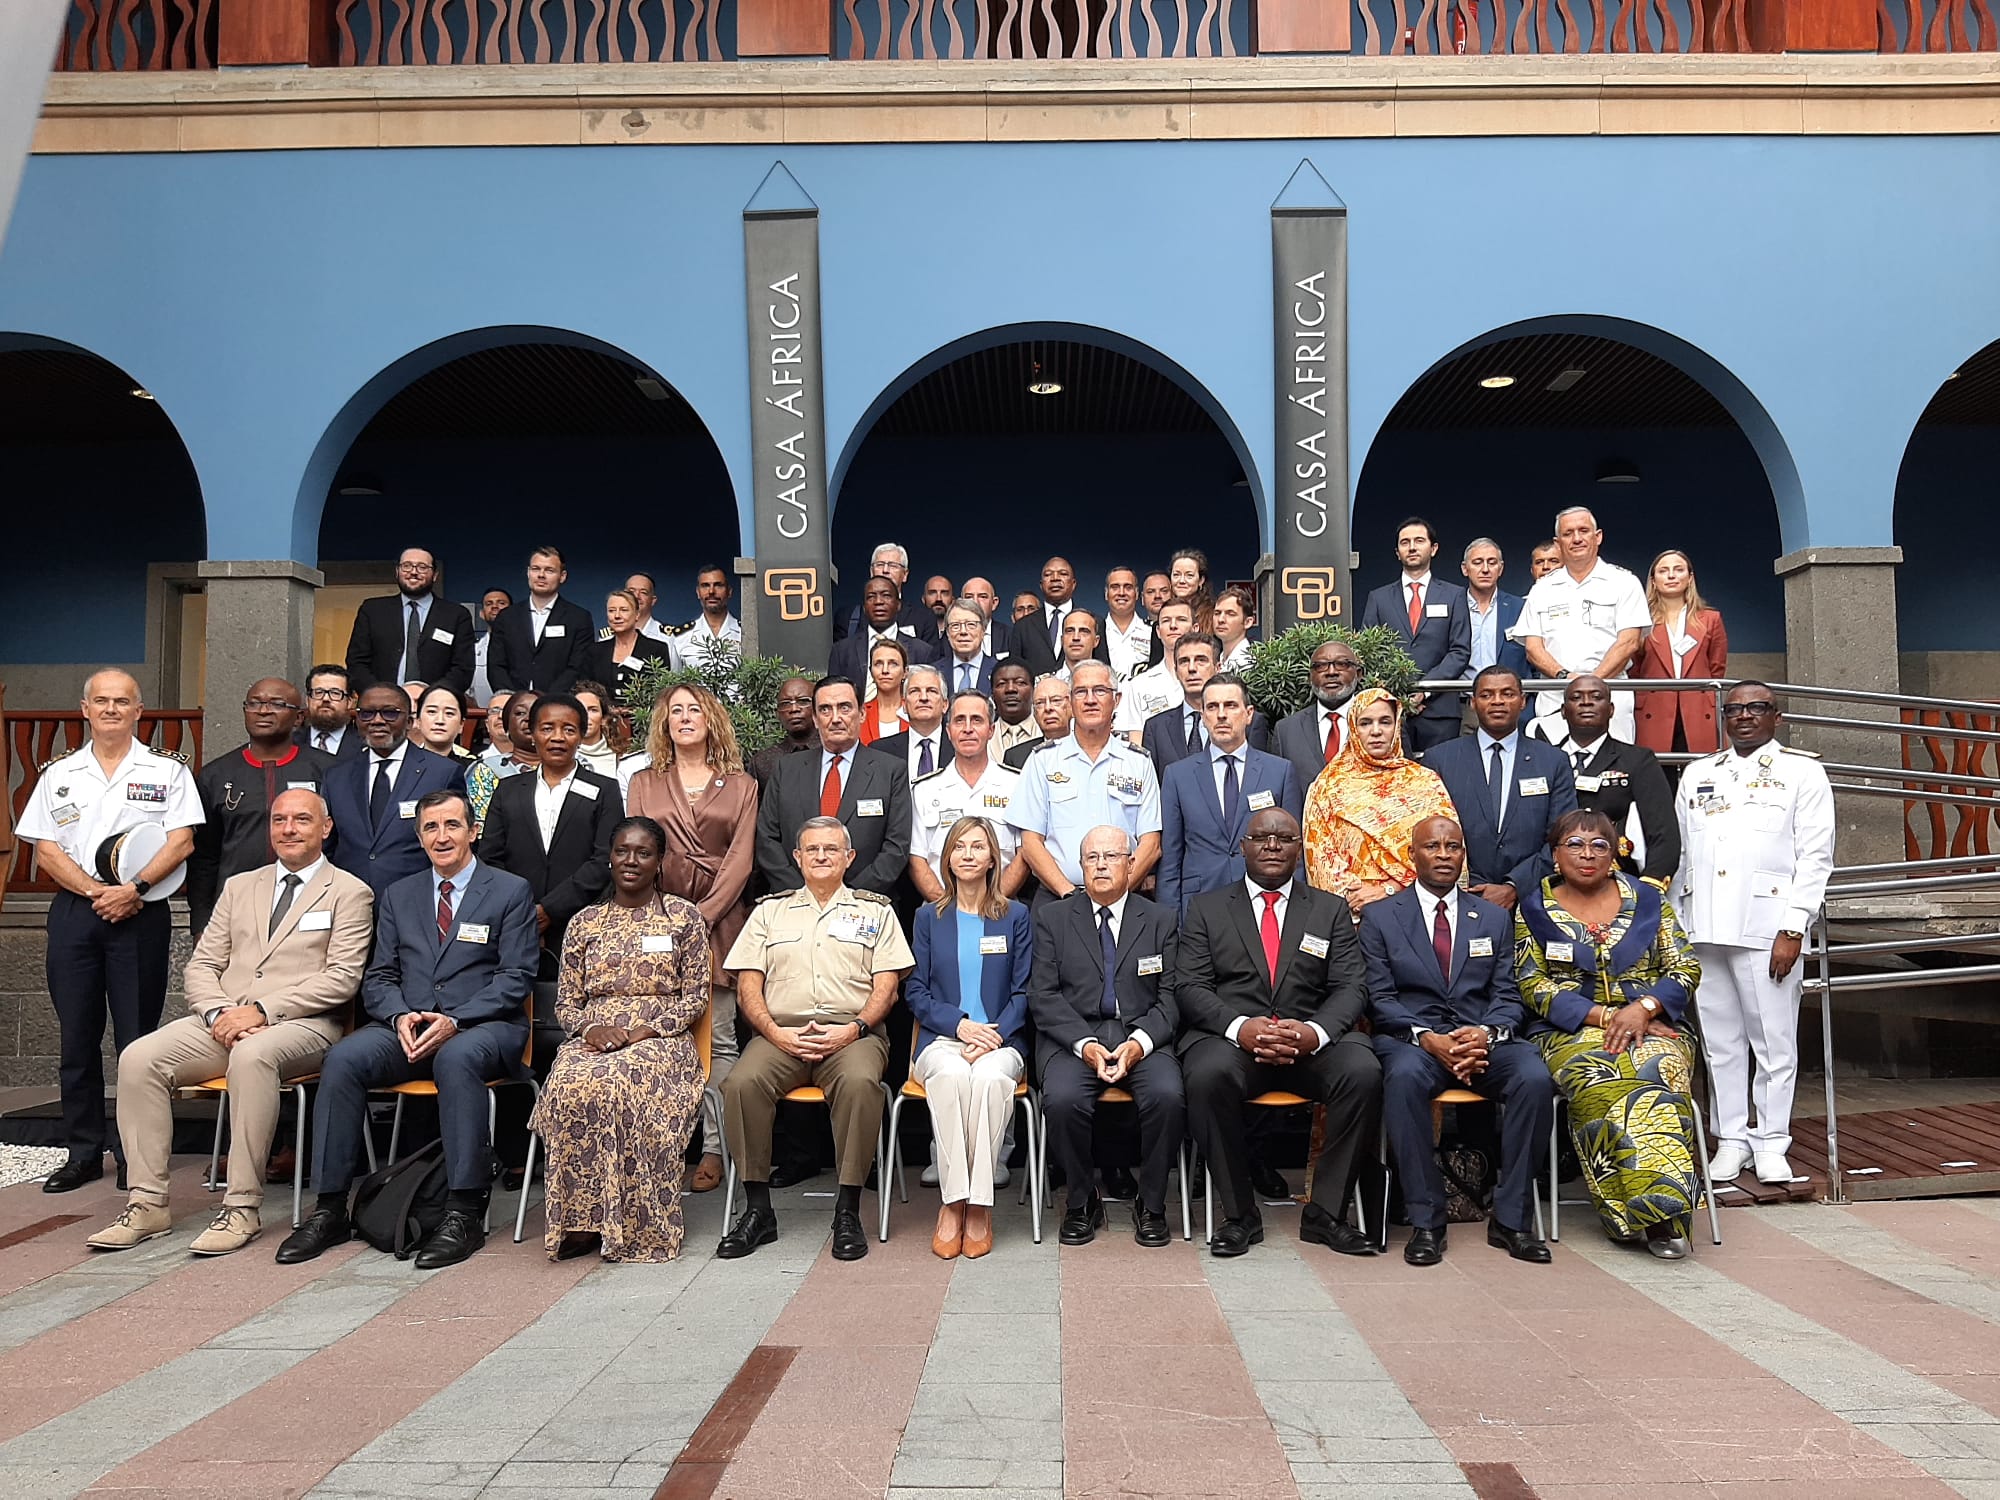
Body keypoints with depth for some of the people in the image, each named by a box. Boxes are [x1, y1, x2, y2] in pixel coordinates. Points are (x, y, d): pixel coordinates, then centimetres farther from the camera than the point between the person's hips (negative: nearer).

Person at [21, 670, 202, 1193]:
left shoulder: (167, 771, 5)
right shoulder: (59, 773, 12)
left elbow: (182, 842, -4)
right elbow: (45, 850, 5)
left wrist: (134, 888, -16)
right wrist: (94, 891, -9)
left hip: (141, 914, -3)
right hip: (74, 913, 3)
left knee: (137, 1038, -1)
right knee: (78, 1036, 6)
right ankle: (83, 1153, 15)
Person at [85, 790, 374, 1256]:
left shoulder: (349, 893, 4)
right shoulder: (239, 887, 22)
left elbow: (342, 979, -7)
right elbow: (202, 964, 16)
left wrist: (262, 1010, -15)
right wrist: (219, 1012, -6)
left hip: (303, 1024, -5)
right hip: (221, 1020, 6)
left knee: (251, 1054, -37)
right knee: (138, 1058, -19)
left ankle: (242, 1208, -29)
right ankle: (148, 1205, -12)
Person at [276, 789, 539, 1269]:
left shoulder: (510, 892, 5)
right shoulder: (397, 896, 19)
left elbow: (515, 977, -3)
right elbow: (378, 977, 14)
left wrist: (454, 1021, -16)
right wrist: (401, 1017, -9)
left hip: (484, 1026, -4)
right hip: (409, 1027, 4)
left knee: (457, 1059, -38)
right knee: (341, 1058, -25)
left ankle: (464, 1212, -34)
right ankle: (329, 1209, -19)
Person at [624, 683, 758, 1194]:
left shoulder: (740, 785, 10)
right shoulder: (644, 783, 14)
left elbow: (740, 860, 2)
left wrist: (702, 916, -9)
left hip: (719, 920, -1)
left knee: (718, 1037, -3)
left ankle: (715, 1148, 1)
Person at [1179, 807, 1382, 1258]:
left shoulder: (1331, 910, 16)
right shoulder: (1206, 908, 13)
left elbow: (1349, 988, 6)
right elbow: (1190, 987, 2)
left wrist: (1314, 1031, -17)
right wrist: (1239, 1027, -19)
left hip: (1312, 1041, 2)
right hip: (1229, 1037, -1)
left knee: (1364, 1073, -29)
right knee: (1209, 1076, -35)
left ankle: (1325, 1212, -13)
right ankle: (1240, 1214, -17)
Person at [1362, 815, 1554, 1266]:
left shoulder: (1494, 919, 18)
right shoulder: (1380, 917, 9)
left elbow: (1507, 996, 10)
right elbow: (1379, 998, 1)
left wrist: (1486, 1033, -13)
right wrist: (1428, 1038, -17)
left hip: (1483, 1038, 2)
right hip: (1411, 1038, -2)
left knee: (1535, 1077, -29)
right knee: (1405, 1077, -37)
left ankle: (1511, 1219, -17)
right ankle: (1425, 1221, -26)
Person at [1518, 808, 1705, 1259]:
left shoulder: (1646, 901, 14)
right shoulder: (1534, 908, 9)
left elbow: (1685, 968, 8)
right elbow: (1533, 985, 1)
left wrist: (1642, 1009, -10)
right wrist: (1603, 1015, -10)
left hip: (1651, 1024, 1)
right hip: (1571, 1031, -1)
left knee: (1660, 1071, -33)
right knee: (1597, 1081, -34)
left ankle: (1662, 1210, -30)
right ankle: (1657, 1209, -27)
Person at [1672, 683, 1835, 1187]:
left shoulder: (1802, 772, 6)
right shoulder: (1697, 774, 17)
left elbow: (1815, 857, -1)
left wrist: (1792, 930, -10)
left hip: (1766, 928, -3)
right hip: (1704, 928, 4)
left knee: (1774, 1040, 0)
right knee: (1719, 1040, 7)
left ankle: (1771, 1142, 12)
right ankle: (1731, 1139, 17)